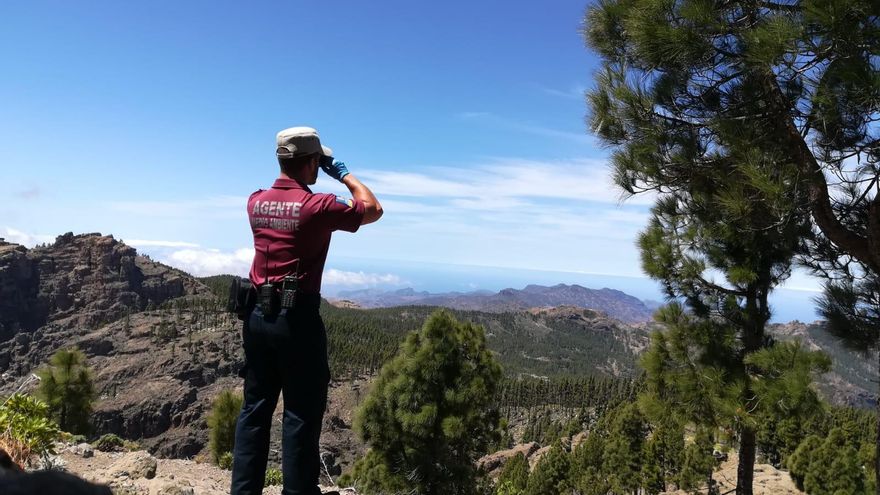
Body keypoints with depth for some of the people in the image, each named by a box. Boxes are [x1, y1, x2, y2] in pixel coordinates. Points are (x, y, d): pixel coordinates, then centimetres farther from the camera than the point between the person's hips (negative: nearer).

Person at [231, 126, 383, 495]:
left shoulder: (256, 202, 5)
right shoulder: (317, 206, -13)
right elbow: (373, 209, 1)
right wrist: (343, 173, 9)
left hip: (259, 316, 7)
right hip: (298, 319, -6)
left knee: (255, 408, 13)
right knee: (301, 414, 3)